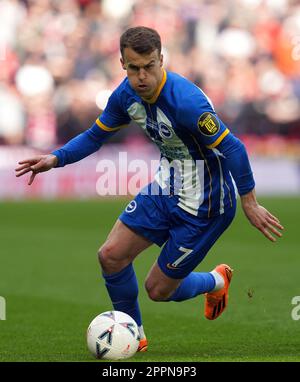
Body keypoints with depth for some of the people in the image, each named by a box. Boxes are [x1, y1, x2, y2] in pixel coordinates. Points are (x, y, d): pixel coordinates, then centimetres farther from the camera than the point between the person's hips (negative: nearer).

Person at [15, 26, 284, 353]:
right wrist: (56, 159, -4)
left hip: (203, 204, -7)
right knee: (111, 256, 0)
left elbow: (232, 148, -26)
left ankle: (216, 282, 32)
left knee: (158, 289, 0)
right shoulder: (126, 94, -7)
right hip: (167, 188, 7)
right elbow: (95, 136, 10)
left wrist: (249, 204, -22)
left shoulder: (185, 101, -31)